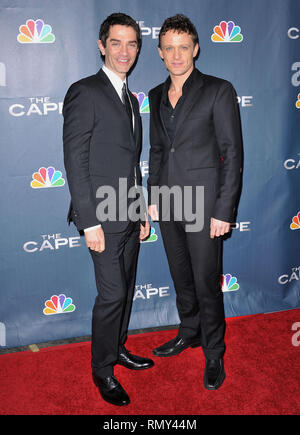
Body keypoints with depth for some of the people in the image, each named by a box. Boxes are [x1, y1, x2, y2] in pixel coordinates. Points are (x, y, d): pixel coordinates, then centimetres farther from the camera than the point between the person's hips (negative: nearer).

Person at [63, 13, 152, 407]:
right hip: (103, 215, -8)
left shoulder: (131, 99, 16)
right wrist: (90, 222, -18)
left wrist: (143, 212, 16)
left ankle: (119, 349, 35)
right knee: (112, 294, -3)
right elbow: (75, 161, -15)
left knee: (126, 289, 16)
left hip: (129, 215, 8)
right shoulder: (84, 93, -10)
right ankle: (103, 369, 17)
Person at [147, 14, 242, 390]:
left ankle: (214, 352, 21)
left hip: (202, 203, -5)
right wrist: (153, 198, 12)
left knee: (207, 282, 2)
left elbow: (232, 153, -9)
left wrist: (224, 210, -14)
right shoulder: (156, 96, 11)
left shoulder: (218, 91, -6)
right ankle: (189, 334, 38)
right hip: (168, 204, 6)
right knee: (181, 278, 17)